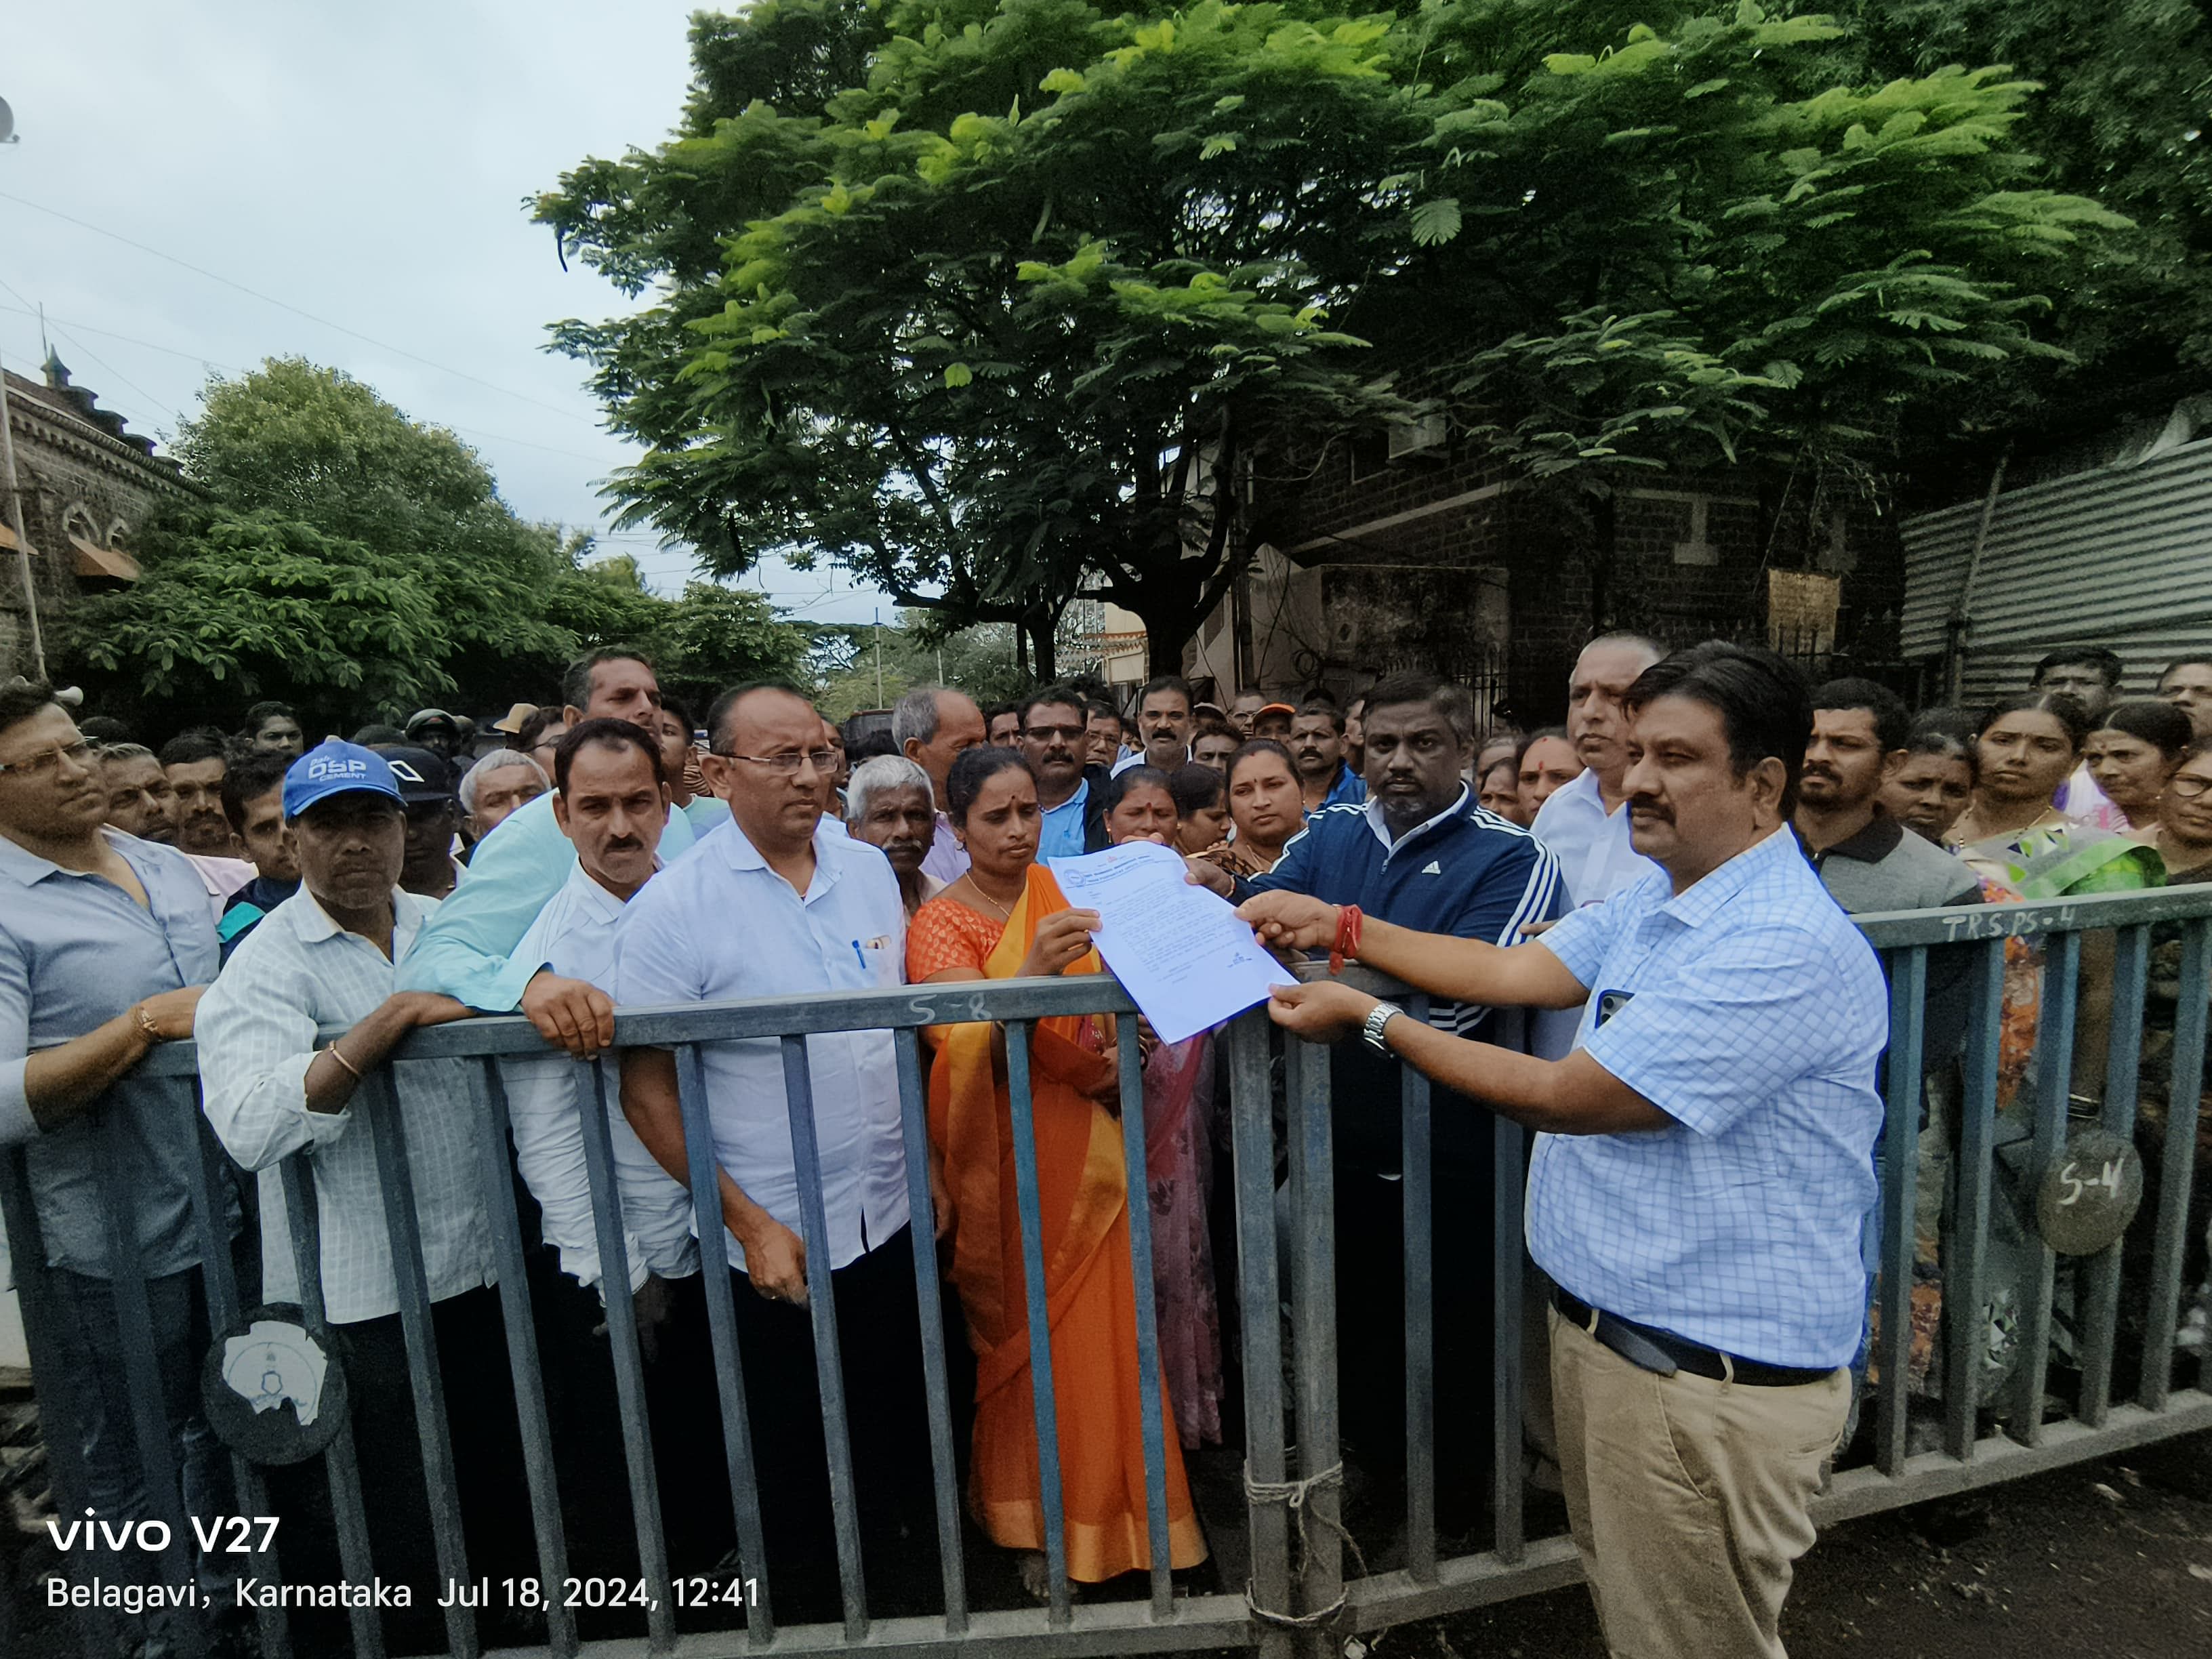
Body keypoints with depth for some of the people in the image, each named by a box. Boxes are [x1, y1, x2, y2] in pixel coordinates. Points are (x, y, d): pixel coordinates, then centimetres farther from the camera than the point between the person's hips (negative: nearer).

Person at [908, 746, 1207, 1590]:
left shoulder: (1066, 894, 4)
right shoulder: (941, 921, -9)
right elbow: (973, 1050, -23)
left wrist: (1118, 1063, -11)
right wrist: (1031, 972, -40)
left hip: (1089, 1142, 3)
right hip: (1007, 1155, -3)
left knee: (1104, 1328, 9)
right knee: (1022, 1338, 8)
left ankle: (1113, 1509, 33)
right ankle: (1035, 1527, 30)